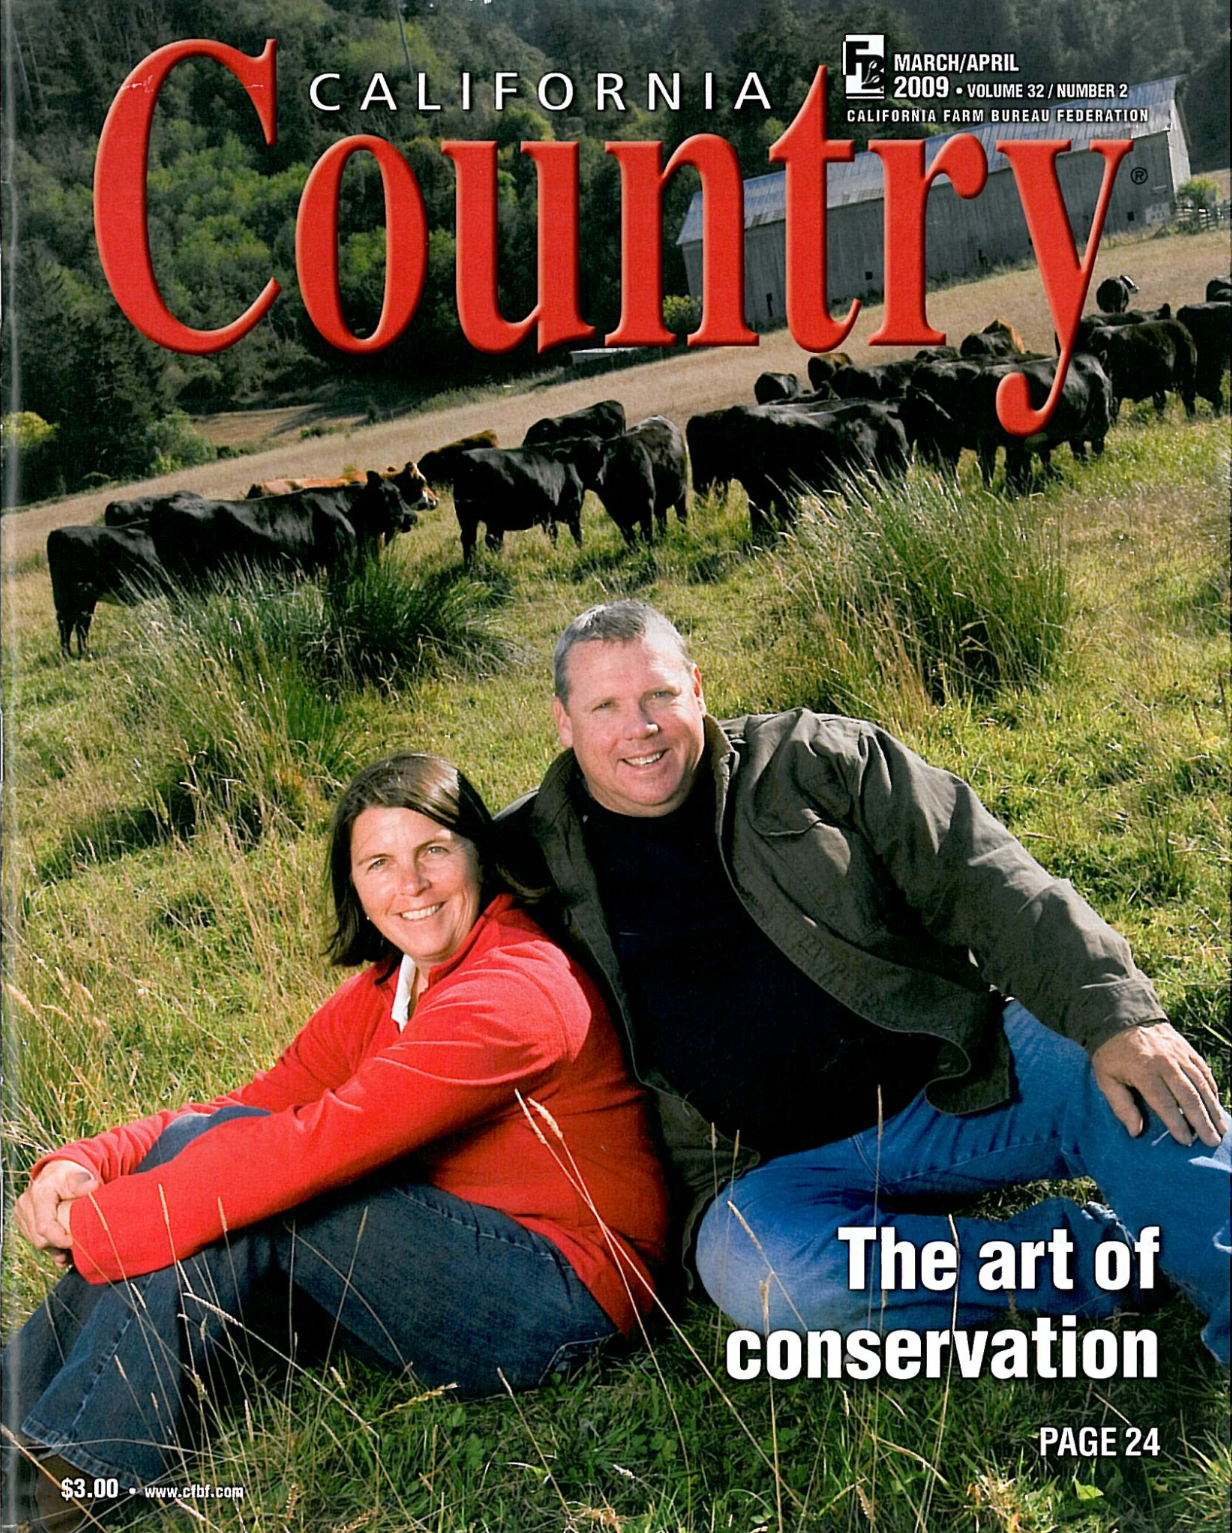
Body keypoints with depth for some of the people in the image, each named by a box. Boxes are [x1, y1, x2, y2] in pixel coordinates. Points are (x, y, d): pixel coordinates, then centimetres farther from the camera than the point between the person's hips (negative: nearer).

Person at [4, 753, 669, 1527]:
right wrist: (87, 1164, -18)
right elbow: (248, 1107, 1)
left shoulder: (514, 993, -21)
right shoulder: (384, 991, 9)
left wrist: (96, 1222, -25)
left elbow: (319, 1144, -29)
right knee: (205, 1149, -7)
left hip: (562, 1296, -8)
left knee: (241, 1191, -22)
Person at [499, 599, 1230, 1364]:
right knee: (749, 1265, -33)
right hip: (780, 1169, 0)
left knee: (1126, 1084, -25)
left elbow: (984, 883, -5)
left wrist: (1118, 1015, -17)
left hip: (952, 1078, 1)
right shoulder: (531, 856, 4)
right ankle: (1093, 1254, -22)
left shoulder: (820, 761, 2)